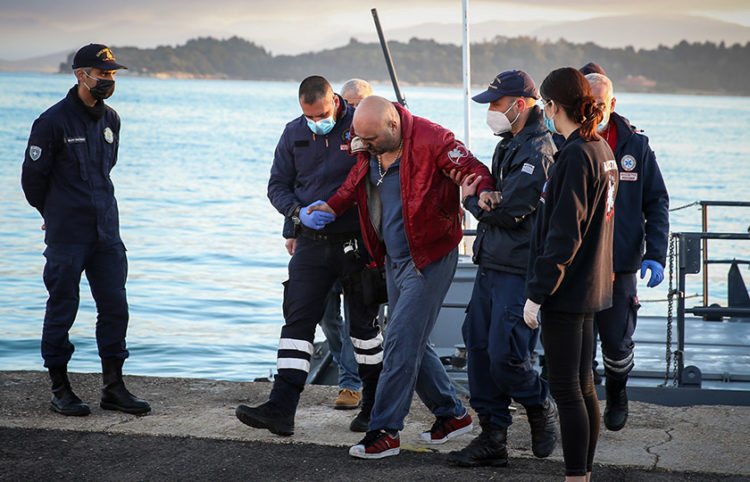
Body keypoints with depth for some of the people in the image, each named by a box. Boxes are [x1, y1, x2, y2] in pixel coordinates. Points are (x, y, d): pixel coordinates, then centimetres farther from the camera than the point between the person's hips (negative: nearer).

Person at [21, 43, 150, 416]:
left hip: (106, 231, 6)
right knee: (62, 309, 2)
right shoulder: (53, 121, -10)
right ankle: (60, 389, 13)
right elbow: (33, 176, -2)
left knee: (115, 307, 4)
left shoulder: (111, 120, 9)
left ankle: (113, 388, 12)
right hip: (66, 234, -6)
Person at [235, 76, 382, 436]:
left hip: (356, 241, -3)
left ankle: (374, 405, 23)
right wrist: (299, 212, -12)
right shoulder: (294, 133, 5)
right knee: (297, 319, -4)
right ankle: (281, 409, -8)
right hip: (312, 242, 3)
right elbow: (277, 184, 9)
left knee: (363, 323, 7)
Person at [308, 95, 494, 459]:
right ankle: (453, 414, 28)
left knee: (401, 343, -10)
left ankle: (384, 432, -5)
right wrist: (333, 206, 5)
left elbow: (473, 170, -18)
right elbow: (357, 182, 20)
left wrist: (483, 193, -38)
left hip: (429, 259, -8)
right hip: (394, 260, 8)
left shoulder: (430, 140, -20)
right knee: (411, 343, 14)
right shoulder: (370, 149, 2)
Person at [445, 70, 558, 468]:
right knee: (479, 346, 7)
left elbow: (506, 211, -19)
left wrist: (471, 200, -1)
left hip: (519, 271, -10)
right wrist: (476, 193, 1)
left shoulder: (538, 152, -15)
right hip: (491, 265, 10)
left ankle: (540, 409, 17)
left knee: (505, 356, -11)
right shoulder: (509, 145, 16)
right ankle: (492, 438, 14)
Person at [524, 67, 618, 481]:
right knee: (582, 385, 14)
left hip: (567, 290, -9)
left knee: (565, 388, -4)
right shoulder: (602, 150, 11)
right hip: (589, 287, 9)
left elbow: (563, 235, -21)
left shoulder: (575, 156, -18)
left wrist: (537, 293, -18)